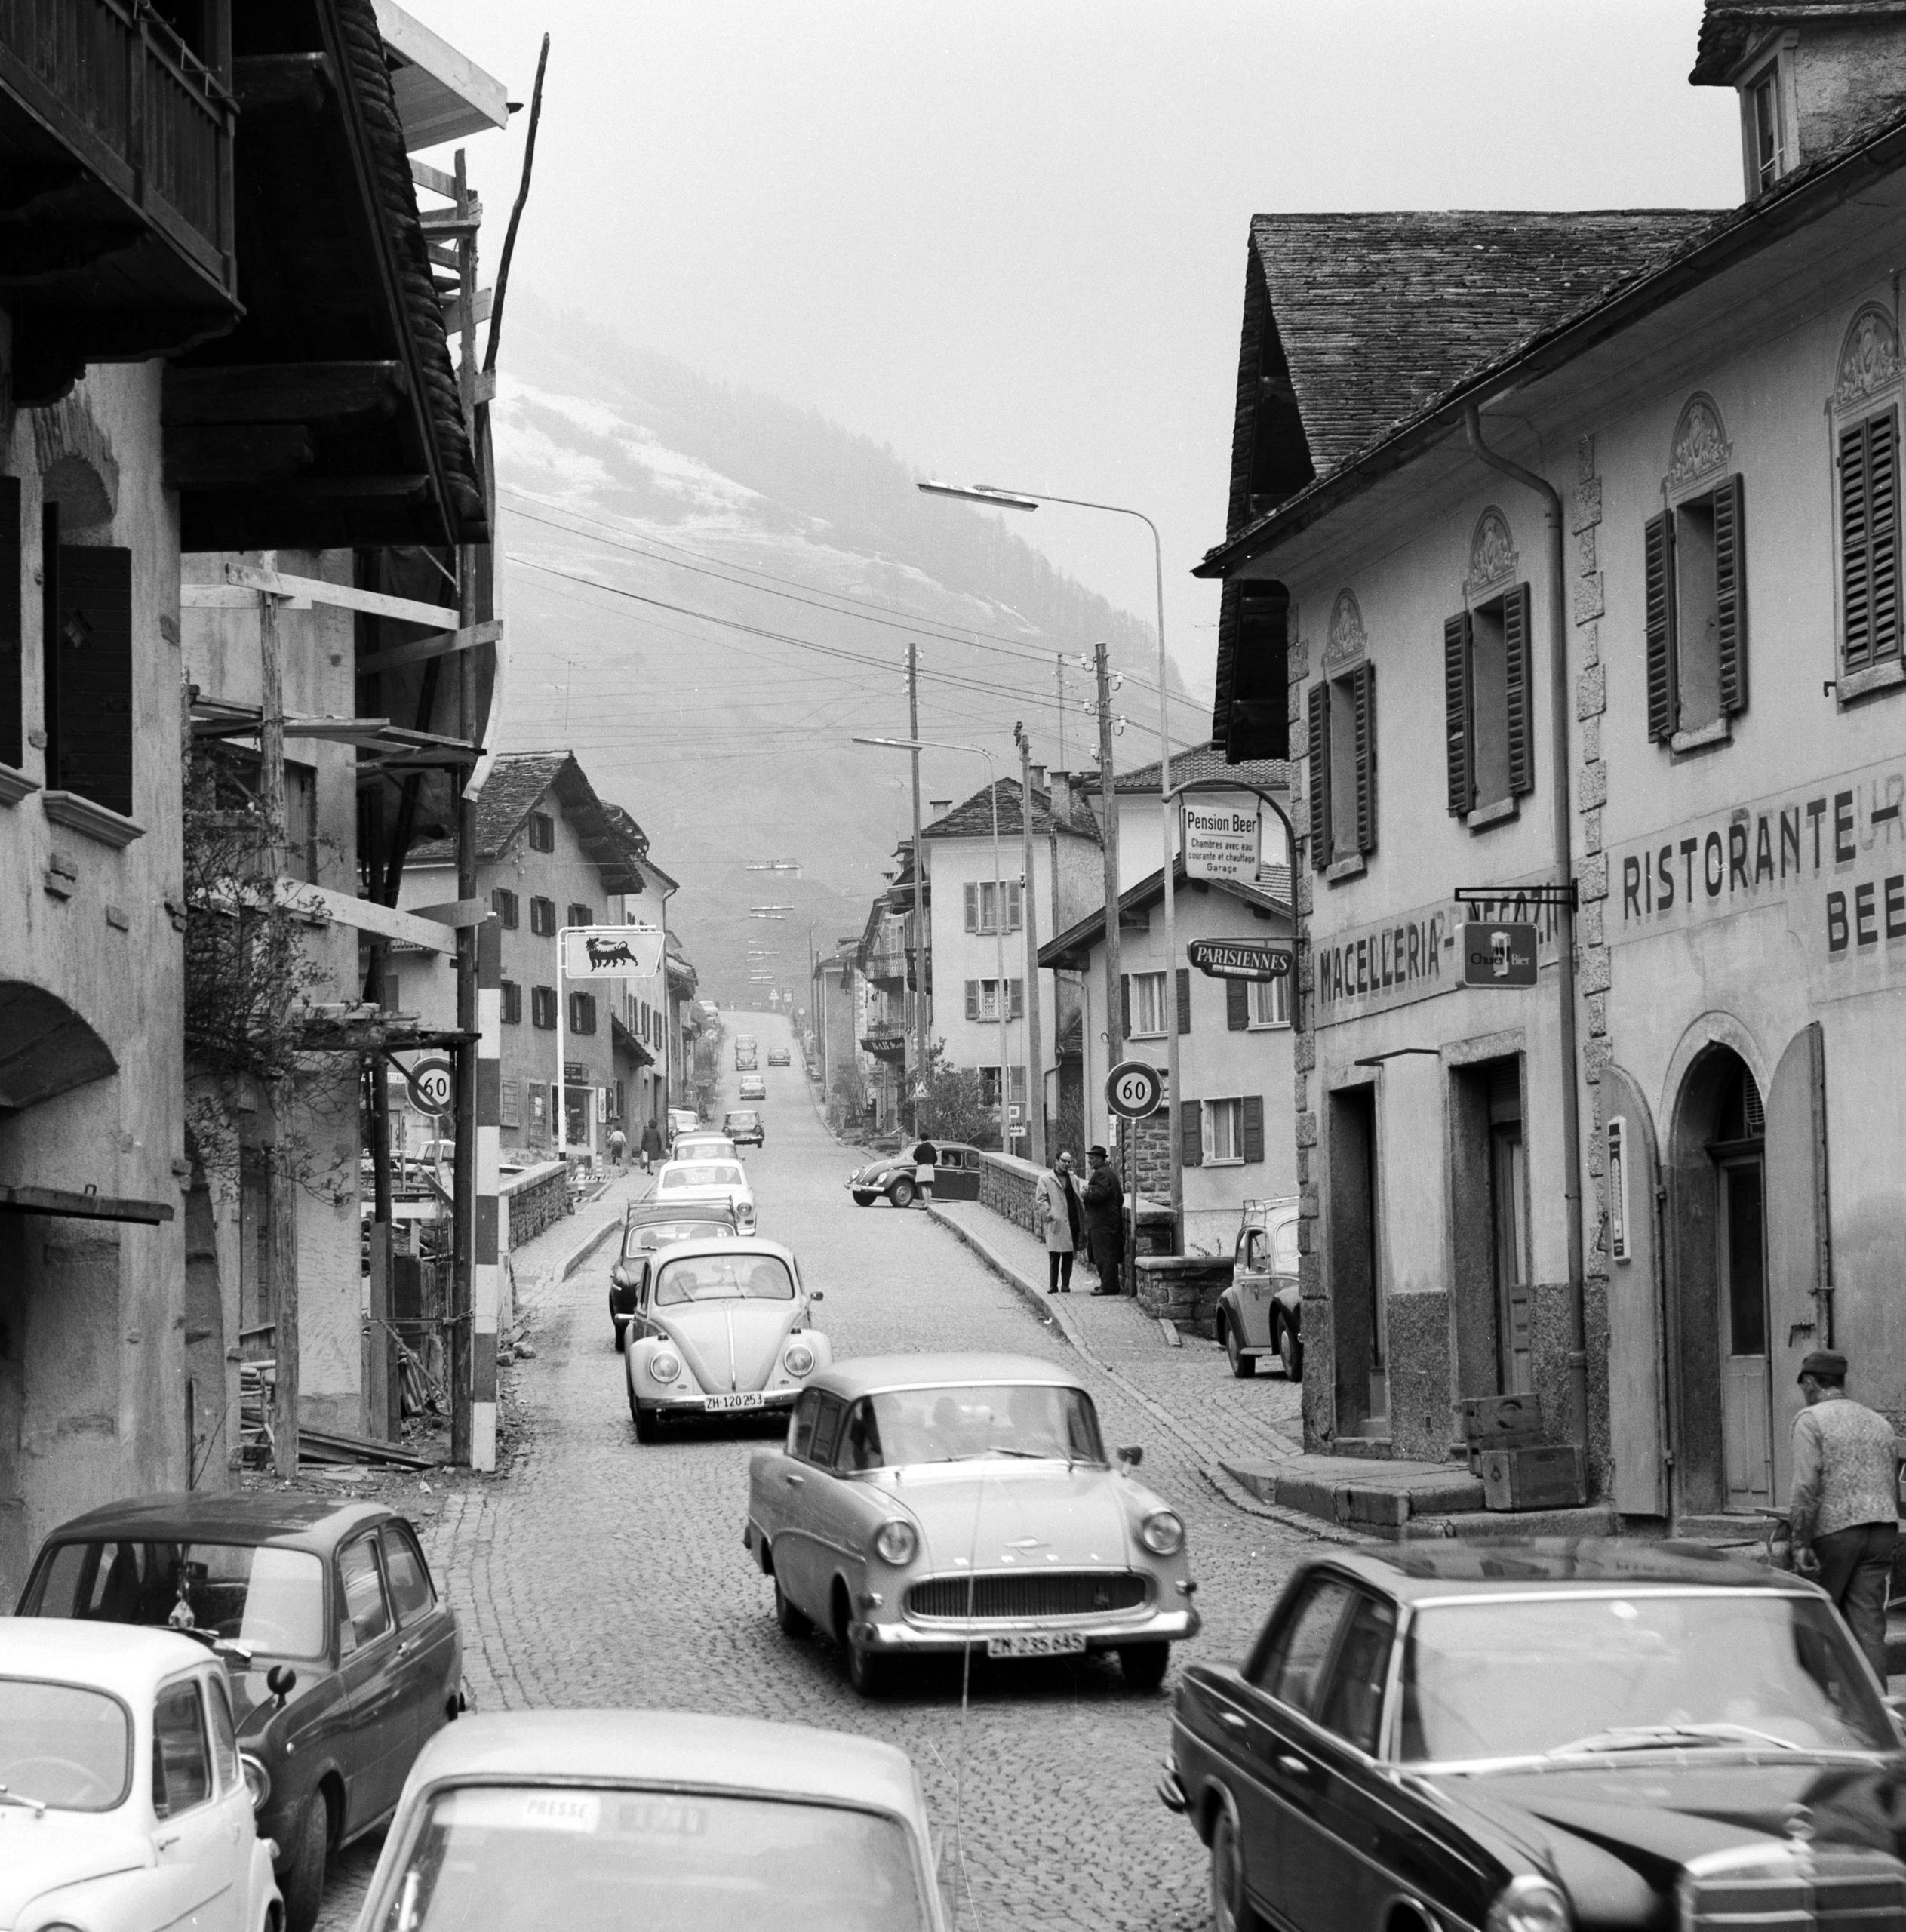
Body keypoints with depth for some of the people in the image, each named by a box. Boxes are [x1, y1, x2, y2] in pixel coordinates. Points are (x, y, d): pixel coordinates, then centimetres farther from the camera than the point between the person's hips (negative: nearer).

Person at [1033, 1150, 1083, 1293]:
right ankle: (1052, 1286, 0)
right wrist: (1051, 1215, -15)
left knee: (1068, 1255, 5)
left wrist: (1082, 1221, 11)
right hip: (1055, 1224, -5)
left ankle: (1065, 1285, 10)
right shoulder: (1045, 1179, 2)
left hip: (1072, 1223, 5)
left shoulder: (1073, 1179, 18)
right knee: (1054, 1255, -5)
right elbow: (1041, 1200, -3)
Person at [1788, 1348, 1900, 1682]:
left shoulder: (1811, 1420, -3)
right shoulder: (1879, 1423, 17)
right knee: (1869, 1623, 2)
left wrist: (1801, 1542, -14)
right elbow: (1893, 1487, 19)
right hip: (1881, 1528, 5)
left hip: (1833, 1529, -5)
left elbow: (1806, 1486, -13)